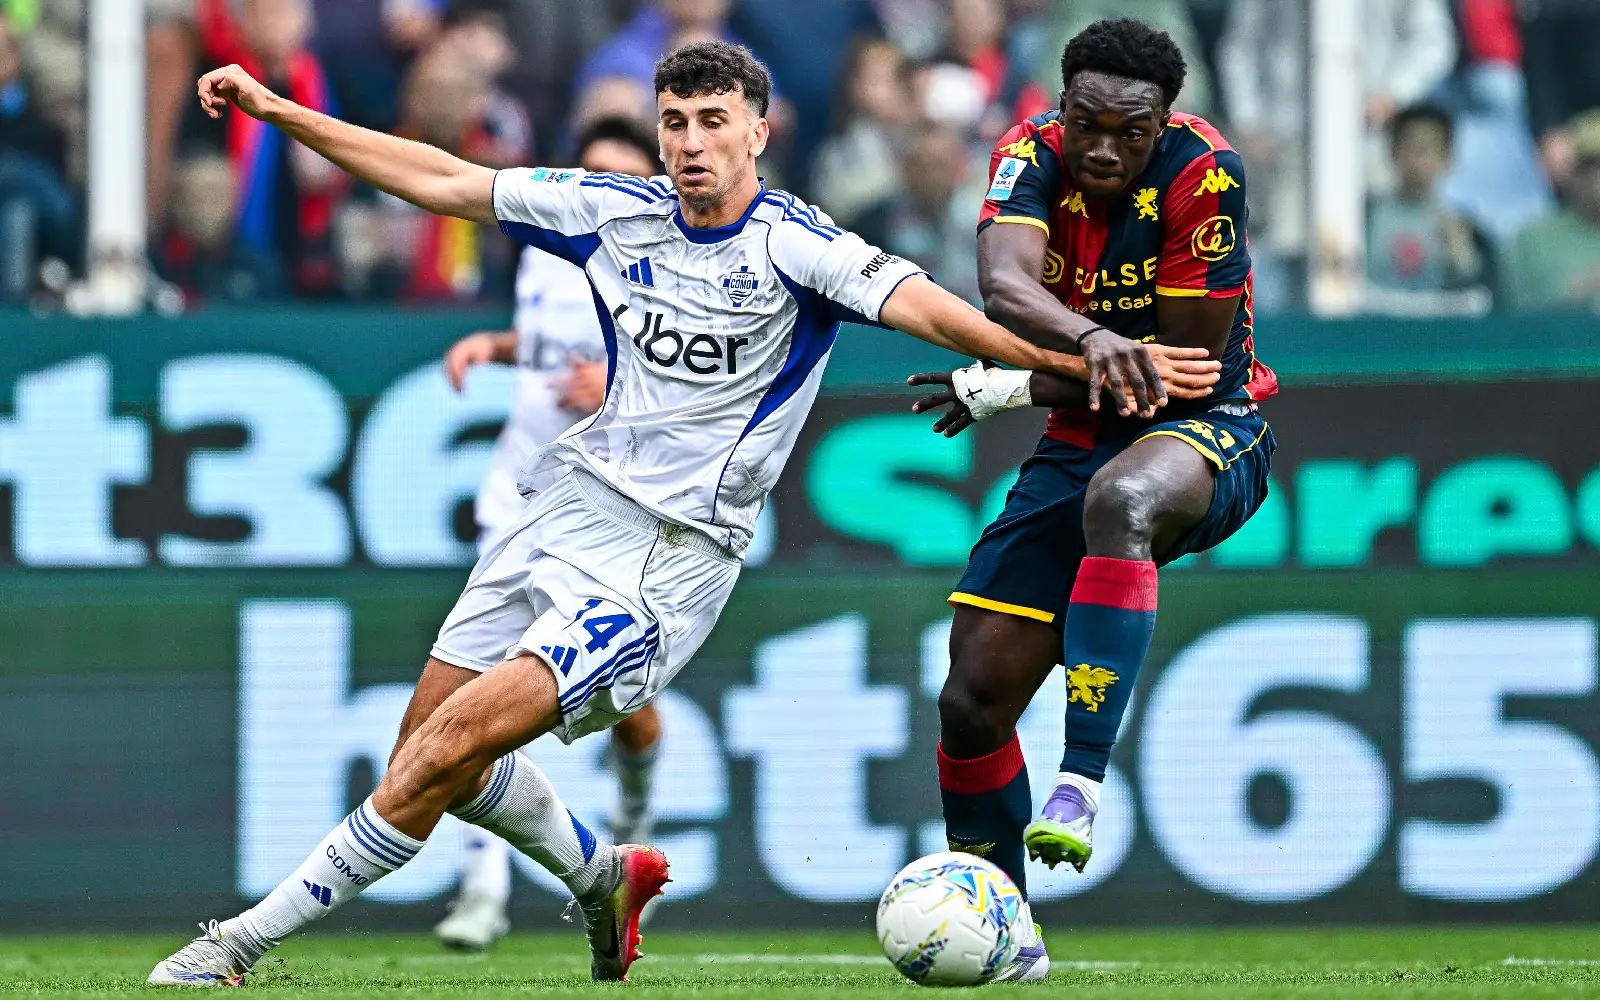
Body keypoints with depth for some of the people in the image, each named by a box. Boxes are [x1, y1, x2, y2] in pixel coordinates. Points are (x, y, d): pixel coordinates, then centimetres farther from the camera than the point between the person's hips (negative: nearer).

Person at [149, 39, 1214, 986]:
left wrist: (1073, 356, -41)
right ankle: (606, 877, 36)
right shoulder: (617, 212, 4)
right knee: (428, 756, 10)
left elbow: (920, 304, -26)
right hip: (570, 502, 7)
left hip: (671, 554, -7)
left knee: (452, 744, -16)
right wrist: (277, 110, 10)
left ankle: (248, 939, -7)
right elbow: (443, 181, 11)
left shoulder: (792, 245, -12)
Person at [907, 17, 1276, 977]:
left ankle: (1081, 787, -44)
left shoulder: (1204, 173, -21)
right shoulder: (1033, 153, -11)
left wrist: (1014, 391, -14)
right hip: (1080, 448, 5)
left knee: (1120, 499, -42)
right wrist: (1096, 340, -51)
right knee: (972, 704, 0)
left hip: (1208, 433, -5)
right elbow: (1006, 290, -30)